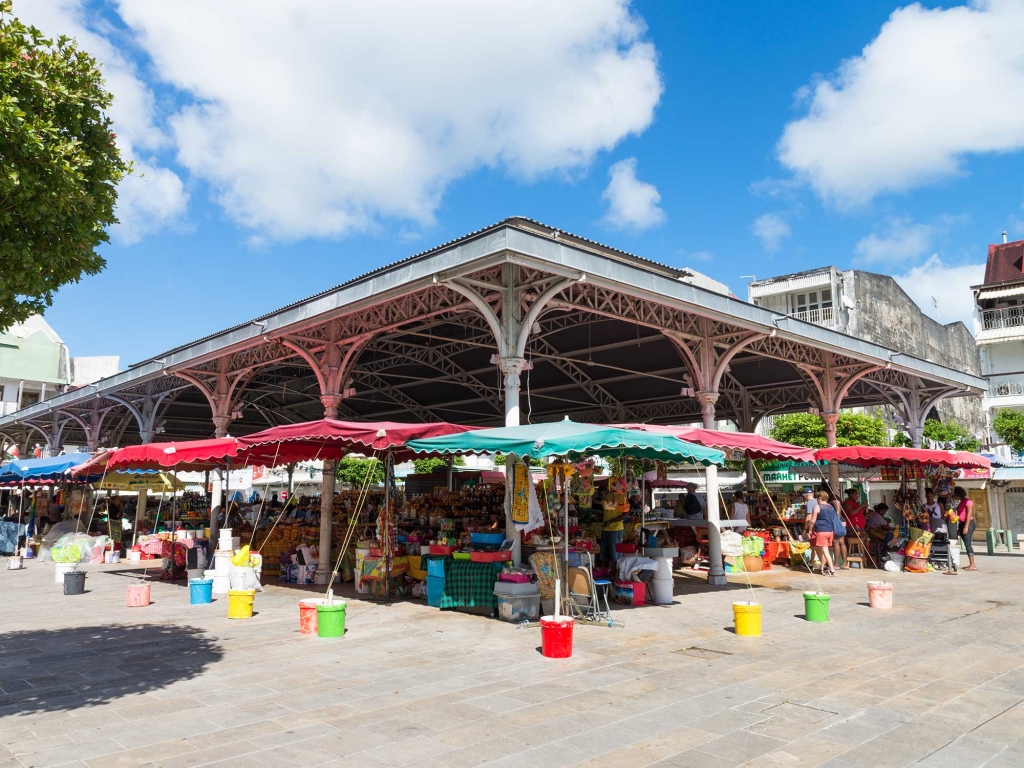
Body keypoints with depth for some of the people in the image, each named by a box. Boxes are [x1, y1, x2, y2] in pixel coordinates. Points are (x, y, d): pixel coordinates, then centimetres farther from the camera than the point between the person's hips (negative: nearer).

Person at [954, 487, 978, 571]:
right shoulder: (961, 502, 18)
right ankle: (972, 565, 9)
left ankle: (973, 565, -12)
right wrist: (959, 529, 19)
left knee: (968, 544, -12)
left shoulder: (968, 501, -9)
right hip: (962, 524, 9)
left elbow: (969, 514, -16)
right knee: (967, 545, 7)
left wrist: (966, 526, -22)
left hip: (968, 524, -9)